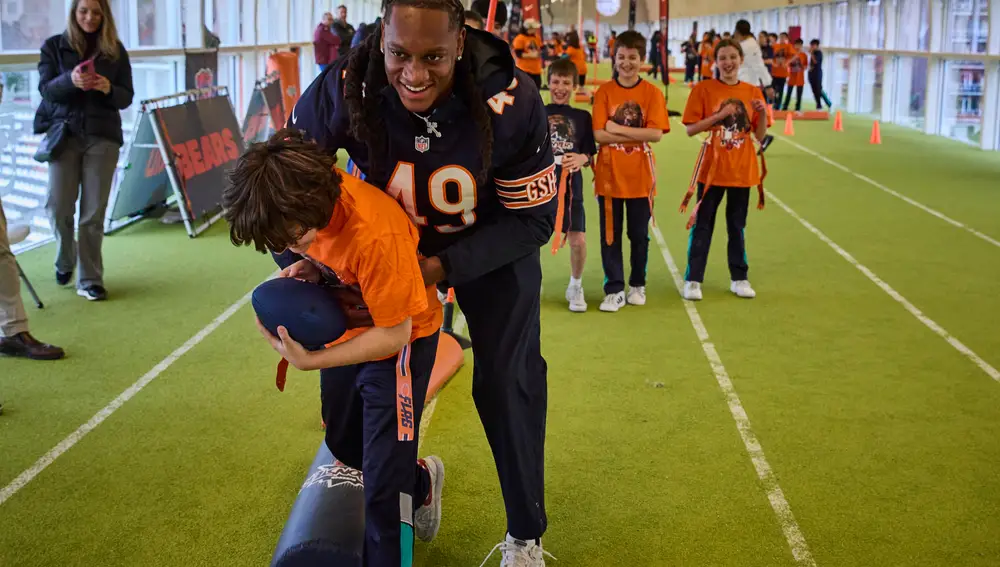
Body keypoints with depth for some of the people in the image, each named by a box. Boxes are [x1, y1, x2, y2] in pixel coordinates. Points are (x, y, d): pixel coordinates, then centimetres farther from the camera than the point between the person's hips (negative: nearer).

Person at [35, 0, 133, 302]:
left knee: (94, 212, -2)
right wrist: (70, 79, -25)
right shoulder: (54, 46, 5)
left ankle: (90, 280, 5)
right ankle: (64, 262, 25)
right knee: (59, 206, -4)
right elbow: (45, 89, -5)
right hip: (64, 133, 0)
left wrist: (108, 88, -17)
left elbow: (126, 98, 5)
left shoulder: (116, 50, 8)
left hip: (102, 136, 0)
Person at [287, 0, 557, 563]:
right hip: (394, 238, 2)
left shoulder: (510, 103, -35)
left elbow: (533, 220, -23)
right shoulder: (345, 93, -32)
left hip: (494, 242, -2)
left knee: (507, 382, -4)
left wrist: (443, 267, -32)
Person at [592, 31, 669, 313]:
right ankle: (614, 290, 12)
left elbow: (655, 133, -12)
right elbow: (599, 135, -11)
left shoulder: (652, 93, -2)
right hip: (609, 174, 0)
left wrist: (618, 129, -13)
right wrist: (637, 136, -13)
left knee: (639, 234, 10)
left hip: (640, 176, 0)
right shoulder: (604, 92, -2)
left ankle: (638, 285, 26)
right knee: (610, 235, 4)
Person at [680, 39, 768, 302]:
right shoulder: (703, 89, -5)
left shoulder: (753, 92, 3)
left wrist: (763, 113, -13)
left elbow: (760, 136, 4)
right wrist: (719, 115, -19)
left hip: (742, 171, 2)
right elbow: (690, 129, -9)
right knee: (702, 225, 3)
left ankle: (739, 278, 21)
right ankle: (693, 280, 10)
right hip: (712, 170, -2)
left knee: (737, 226, 11)